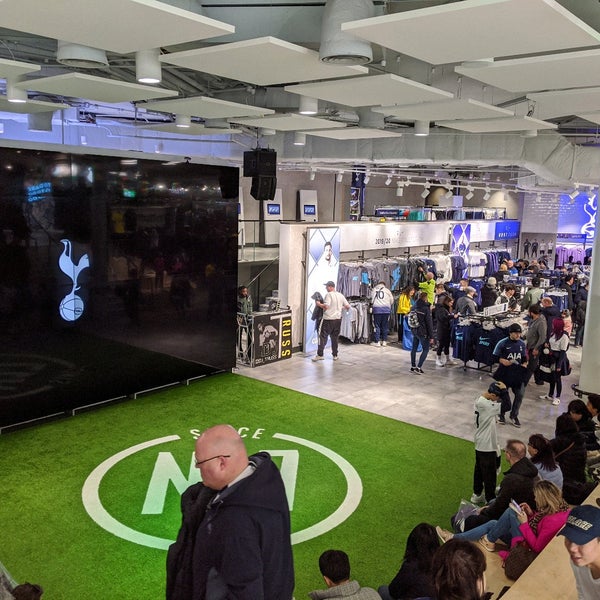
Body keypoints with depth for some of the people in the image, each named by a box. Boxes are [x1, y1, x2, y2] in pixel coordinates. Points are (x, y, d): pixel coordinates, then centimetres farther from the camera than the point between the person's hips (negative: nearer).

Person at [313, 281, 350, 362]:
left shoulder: (328, 295, -12)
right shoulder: (341, 295, 7)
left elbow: (326, 306, -22)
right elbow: (348, 306, 7)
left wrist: (319, 304, -6)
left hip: (328, 319, -6)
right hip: (338, 319, 6)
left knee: (323, 337, 0)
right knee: (335, 337, 14)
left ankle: (320, 355, -2)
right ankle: (335, 355, 17)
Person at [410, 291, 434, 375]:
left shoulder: (415, 307, 2)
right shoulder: (426, 309, -16)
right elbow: (429, 323, -15)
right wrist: (431, 336, -11)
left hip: (415, 331, 6)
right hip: (423, 333, -6)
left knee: (414, 348, 14)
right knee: (425, 350, 4)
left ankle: (413, 367, 20)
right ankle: (418, 367, -3)